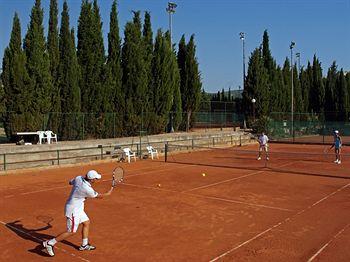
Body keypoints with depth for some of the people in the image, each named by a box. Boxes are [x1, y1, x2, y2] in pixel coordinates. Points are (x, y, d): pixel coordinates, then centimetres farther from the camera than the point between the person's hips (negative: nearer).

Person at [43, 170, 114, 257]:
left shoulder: (78, 178, -8)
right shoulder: (87, 189, -27)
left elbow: (70, 182, 15)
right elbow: (99, 196, -10)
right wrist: (108, 193, 8)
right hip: (73, 209, -9)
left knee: (86, 222, 17)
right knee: (71, 232, 0)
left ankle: (84, 245, 28)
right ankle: (49, 243, 8)